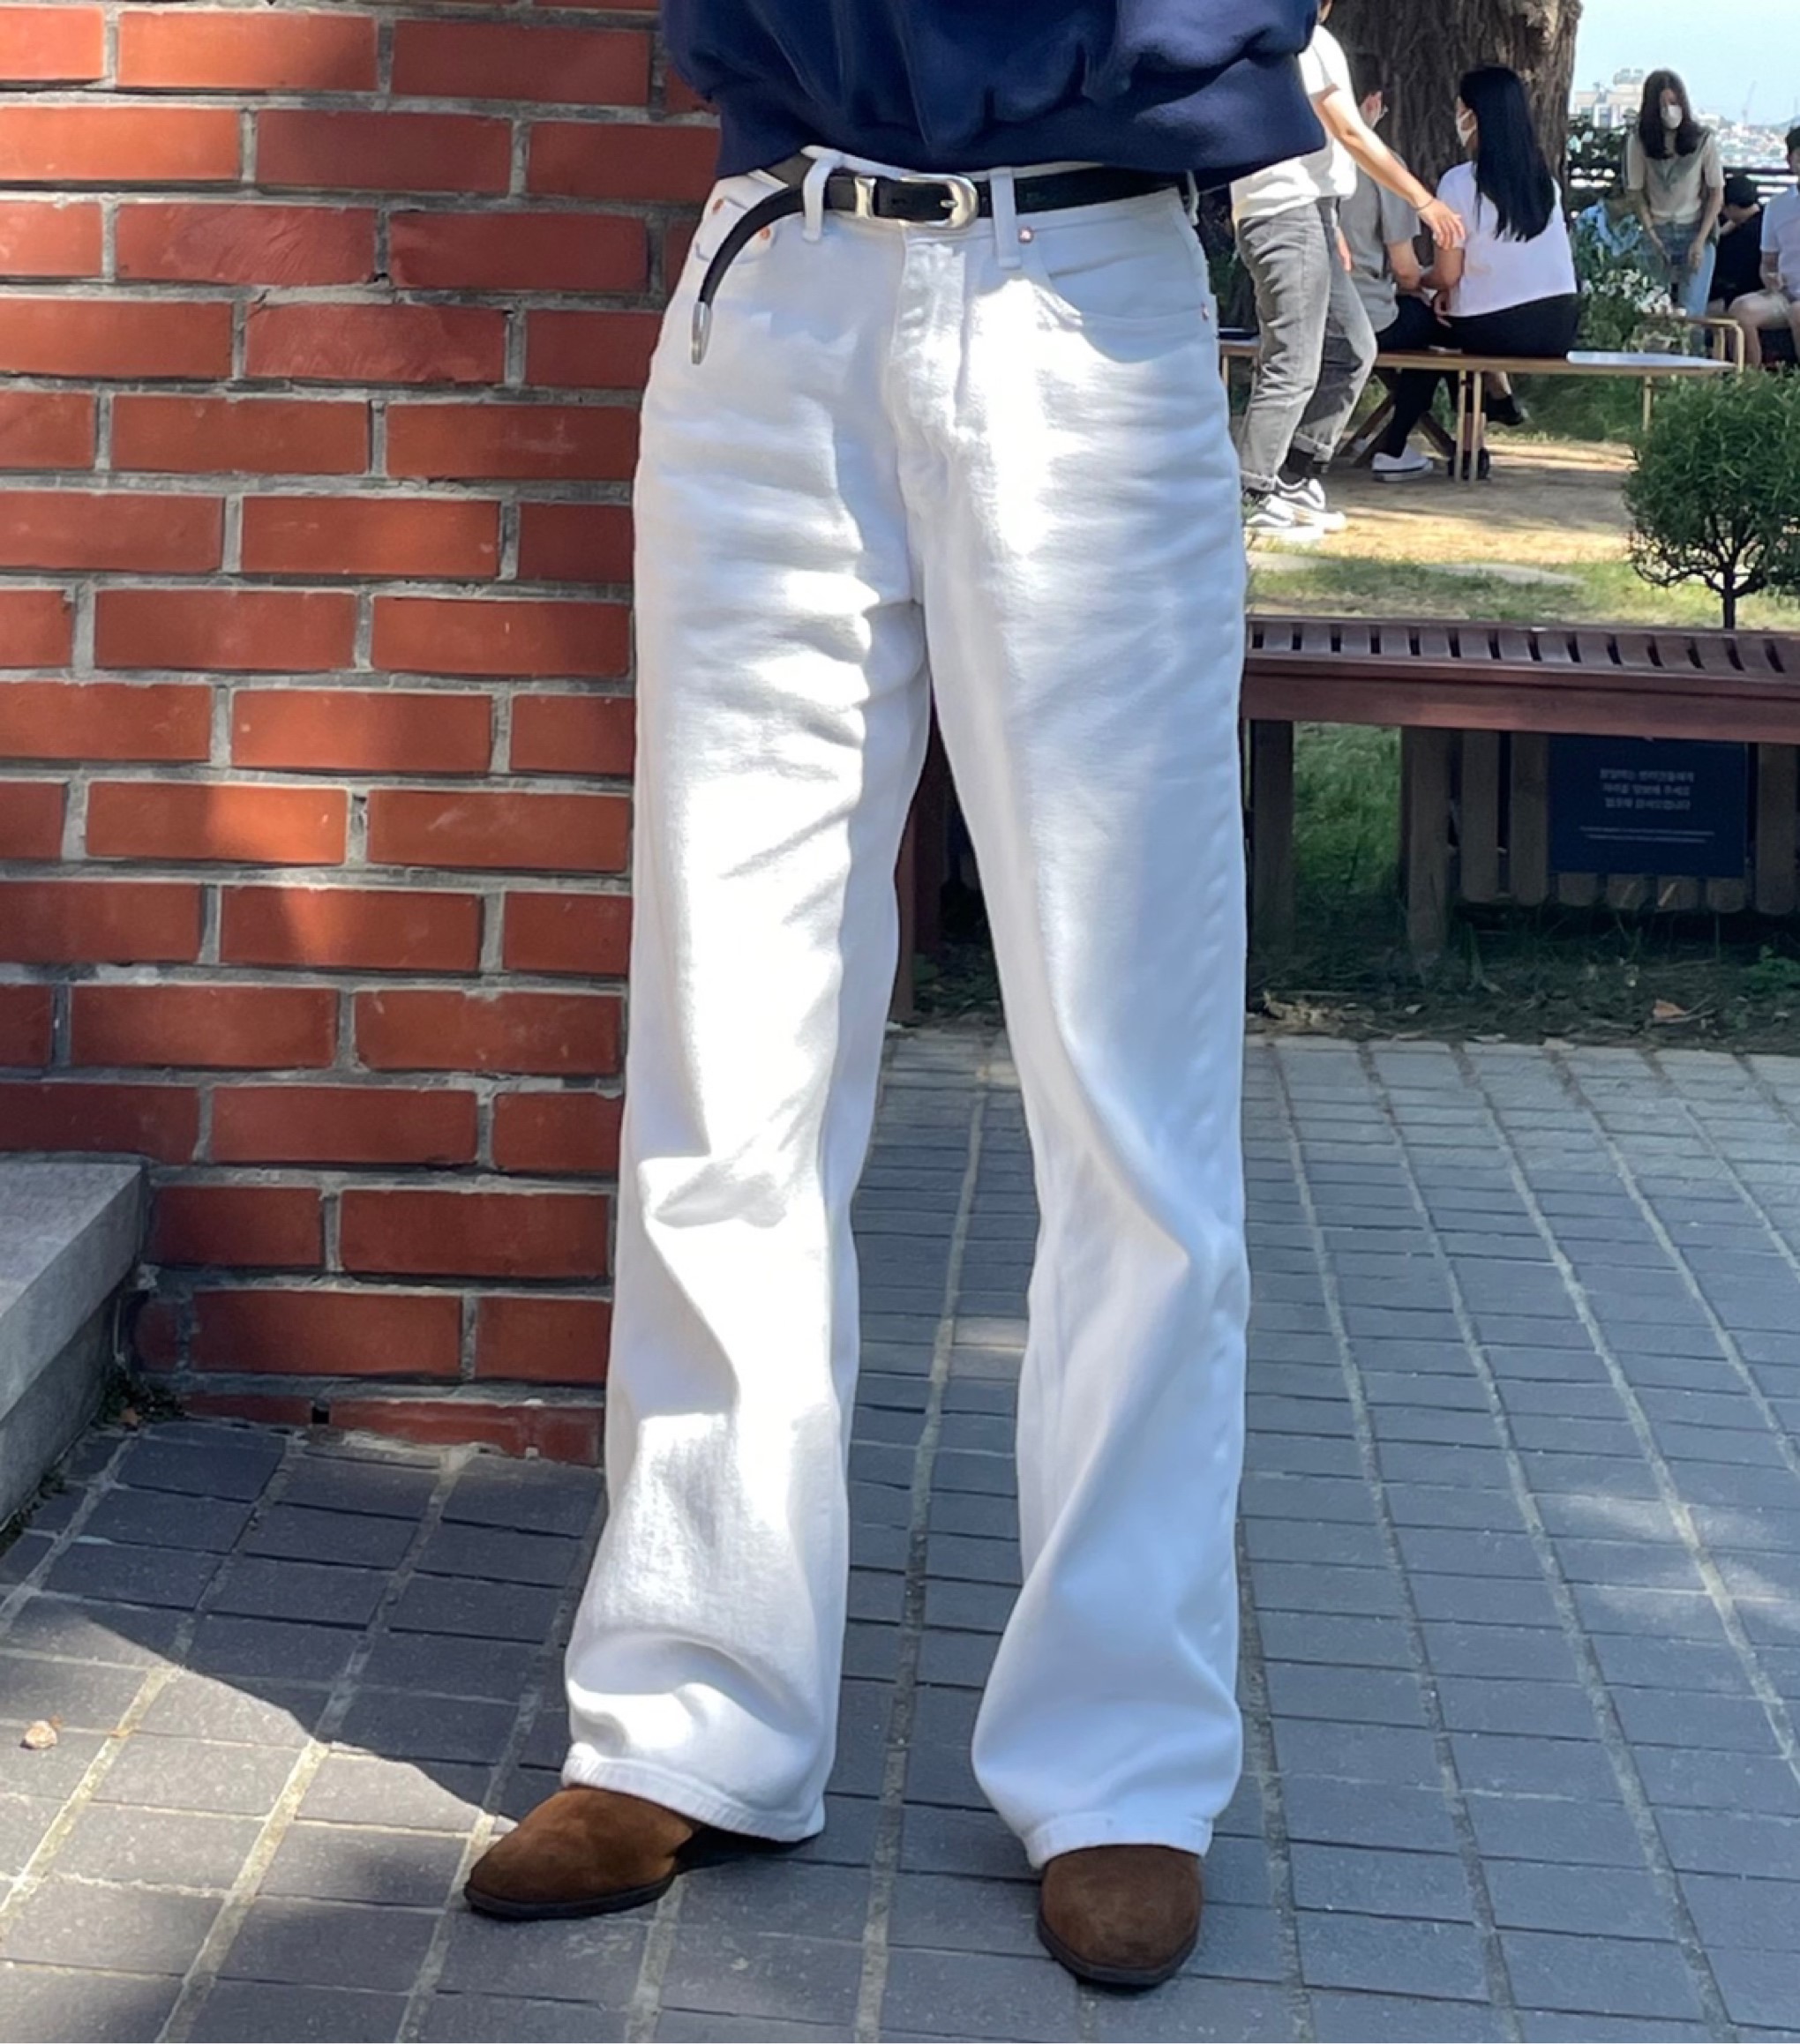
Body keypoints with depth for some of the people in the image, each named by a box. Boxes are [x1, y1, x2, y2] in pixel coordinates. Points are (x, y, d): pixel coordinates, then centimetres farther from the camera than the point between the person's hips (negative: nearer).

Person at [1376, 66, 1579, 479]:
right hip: (1560, 328, 6)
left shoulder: (1460, 183, -9)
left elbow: (1447, 275, -6)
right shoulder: (1544, 180, 9)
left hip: (1495, 329, -6)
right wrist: (1452, 290, 15)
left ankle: (1394, 447, 22)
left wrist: (1417, 278, 15)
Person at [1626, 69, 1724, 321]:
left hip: (1696, 233, -1)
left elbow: (1716, 194, 0)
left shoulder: (1704, 140, -5)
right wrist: (1651, 237, -8)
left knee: (1690, 312, -12)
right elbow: (1636, 193, 1)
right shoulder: (1638, 141, -4)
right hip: (1658, 233, 1)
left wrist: (1701, 241, -7)